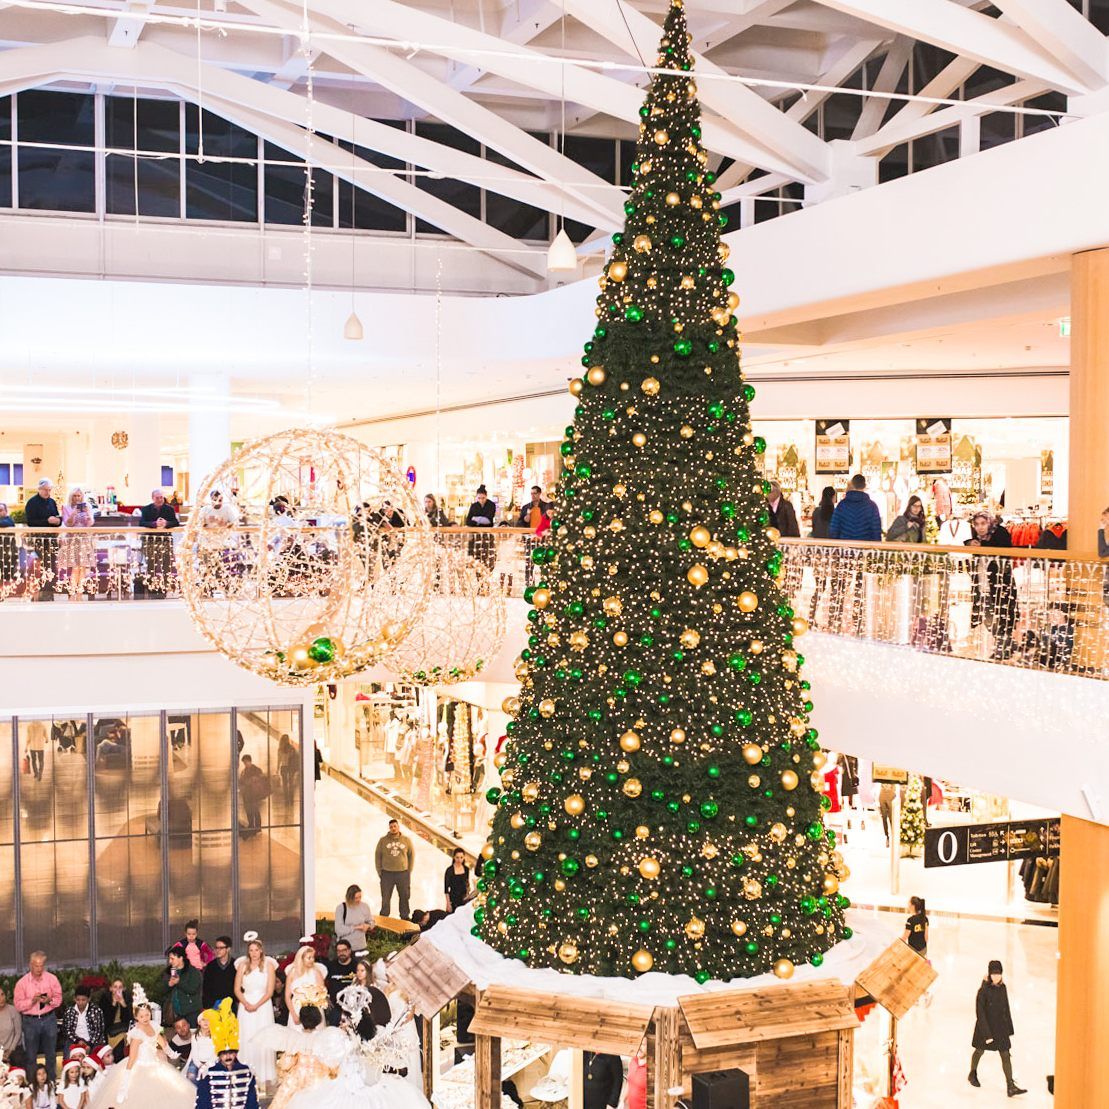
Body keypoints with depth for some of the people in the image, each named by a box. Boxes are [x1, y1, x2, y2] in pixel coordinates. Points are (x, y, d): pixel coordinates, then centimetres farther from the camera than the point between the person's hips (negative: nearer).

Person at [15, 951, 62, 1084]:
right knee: (31, 1055, 6)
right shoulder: (22, 983, -5)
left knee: (51, 1054, 10)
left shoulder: (52, 979, -2)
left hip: (49, 1019, 1)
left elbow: (58, 999, 2)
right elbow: (18, 1005, -6)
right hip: (30, 1021, -1)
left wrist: (49, 1000, -18)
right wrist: (32, 1000, -21)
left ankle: (52, 1081, 22)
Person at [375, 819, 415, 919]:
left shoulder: (406, 840, 2)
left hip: (403, 873, 1)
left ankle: (405, 918, 21)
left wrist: (409, 871, 5)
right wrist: (379, 871, 1)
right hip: (387, 873, -1)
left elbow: (411, 855, 8)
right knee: (385, 898, 3)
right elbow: (377, 856, 5)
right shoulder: (383, 840, 0)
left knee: (404, 897, 8)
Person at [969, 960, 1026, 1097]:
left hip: (1000, 1027, 4)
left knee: (1005, 1055, -1)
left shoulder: (1003, 988, -4)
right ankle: (972, 1074, 43)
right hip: (985, 1026, -4)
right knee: (980, 1051, 18)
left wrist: (1009, 1029, 10)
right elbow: (979, 1013, -21)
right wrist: (986, 1034, -23)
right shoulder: (983, 991, -22)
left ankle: (1010, 1086, -1)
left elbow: (1006, 1008, 6)